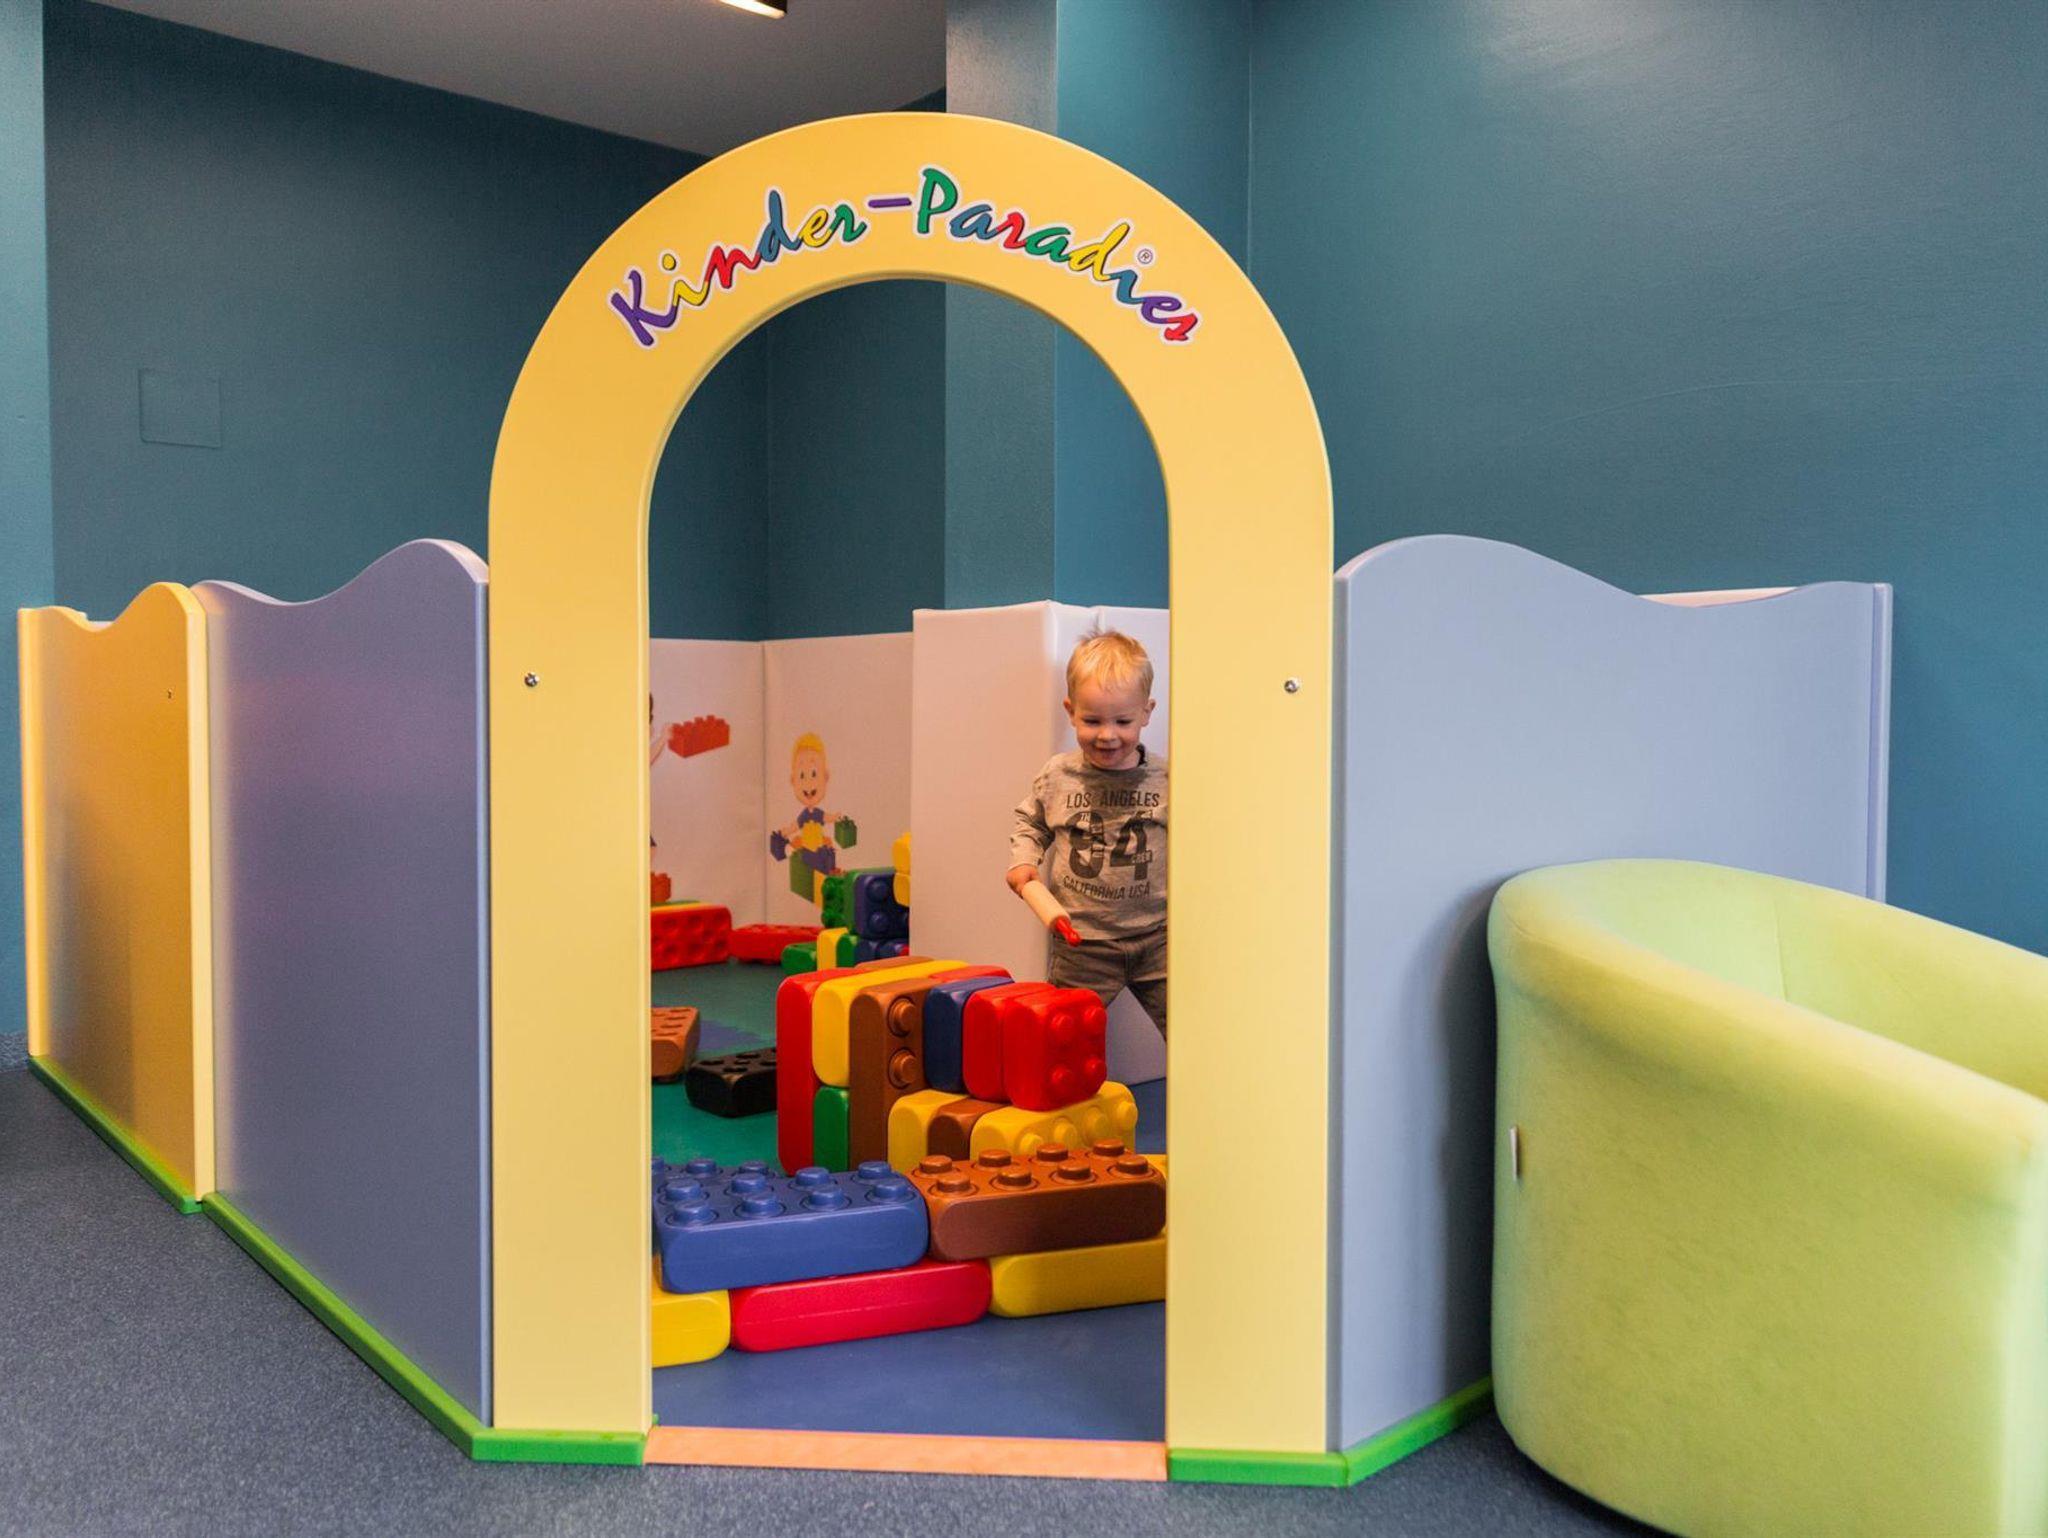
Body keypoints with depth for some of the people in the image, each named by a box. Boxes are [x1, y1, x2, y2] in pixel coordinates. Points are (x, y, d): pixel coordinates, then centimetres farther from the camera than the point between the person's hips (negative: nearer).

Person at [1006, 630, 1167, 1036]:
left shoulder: (1165, 780, -5)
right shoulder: (1057, 776, -2)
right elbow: (1030, 822, 16)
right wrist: (1023, 862, 0)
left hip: (1156, 934, 0)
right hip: (1080, 938, 1)